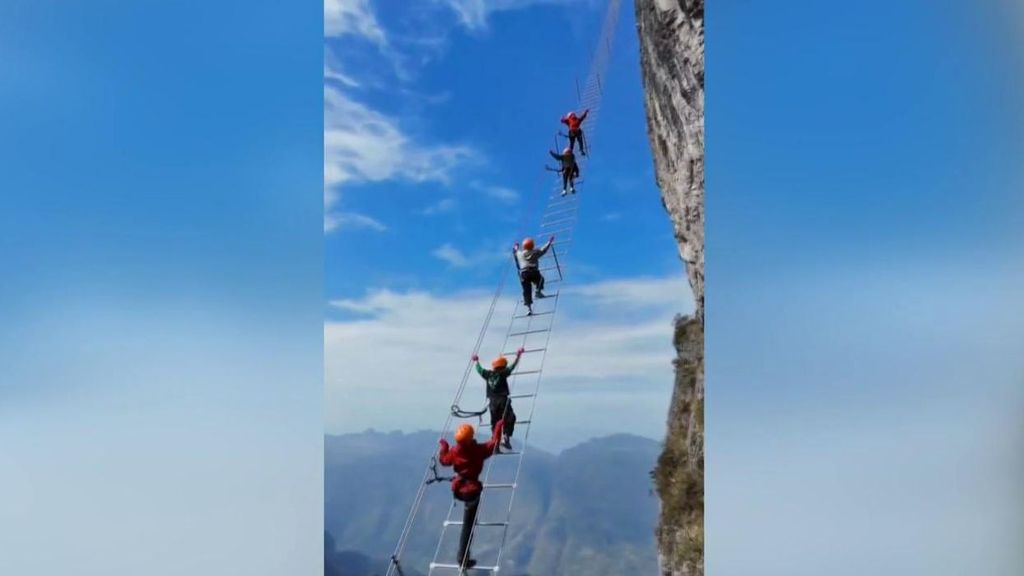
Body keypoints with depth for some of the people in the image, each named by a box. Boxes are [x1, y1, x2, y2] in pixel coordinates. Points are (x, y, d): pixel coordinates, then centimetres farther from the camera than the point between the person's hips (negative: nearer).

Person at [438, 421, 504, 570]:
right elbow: (494, 443, -3)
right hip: (472, 490, -4)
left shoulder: (454, 452, -5)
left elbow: (443, 460, 14)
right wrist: (498, 427, 9)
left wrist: (443, 446, 28)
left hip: (458, 489, 4)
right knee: (468, 527, 2)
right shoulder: (479, 449, -15)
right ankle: (463, 559, 5)